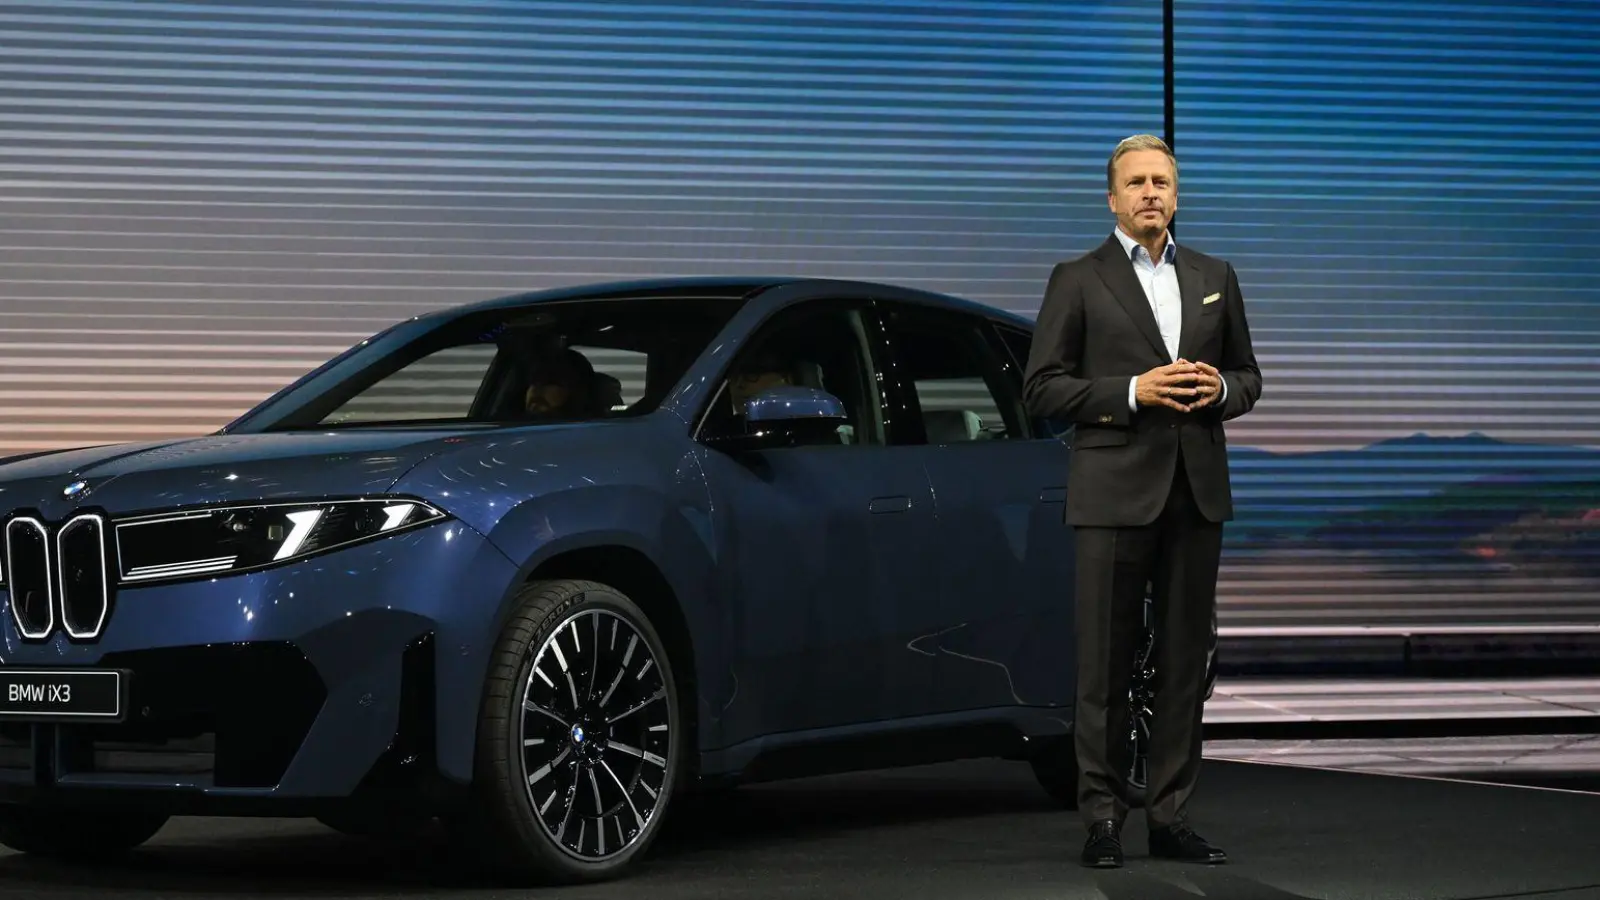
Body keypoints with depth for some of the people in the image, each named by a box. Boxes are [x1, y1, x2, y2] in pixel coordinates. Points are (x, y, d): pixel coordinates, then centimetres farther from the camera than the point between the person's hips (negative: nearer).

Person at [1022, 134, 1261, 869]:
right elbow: (1043, 389, -4)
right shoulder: (1078, 281, 1)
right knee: (1106, 664, -1)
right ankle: (1103, 816, 5)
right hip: (1114, 495, -4)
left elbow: (1248, 378, 18)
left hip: (1196, 493, 4)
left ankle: (1170, 815, 10)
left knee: (1184, 662, 5)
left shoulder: (1214, 278, 13)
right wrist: (1133, 392, -15)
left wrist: (1219, 389, -5)